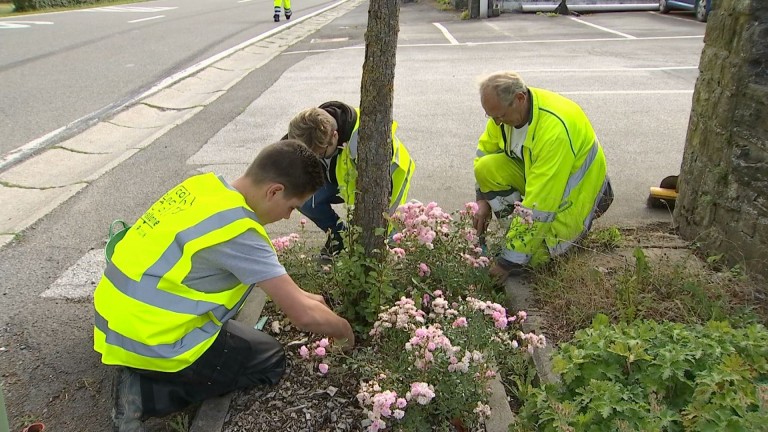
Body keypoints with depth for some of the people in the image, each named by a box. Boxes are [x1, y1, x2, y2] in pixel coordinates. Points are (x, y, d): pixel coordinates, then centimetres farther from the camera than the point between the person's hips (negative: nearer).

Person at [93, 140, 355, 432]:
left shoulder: (206, 185, 1)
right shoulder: (237, 231, -24)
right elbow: (306, 317, -20)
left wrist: (297, 295, 17)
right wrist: (345, 331, 0)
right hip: (147, 340, -8)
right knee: (270, 361, 7)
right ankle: (147, 393, -3)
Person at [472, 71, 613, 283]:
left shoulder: (555, 130, -38)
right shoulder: (504, 109, -15)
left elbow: (538, 205, -37)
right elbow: (484, 150, 5)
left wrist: (508, 261, -33)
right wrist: (483, 199, -5)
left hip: (573, 189, -6)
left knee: (529, 256, -15)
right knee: (486, 168, -18)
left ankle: (577, 224, 10)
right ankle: (518, 226, -4)